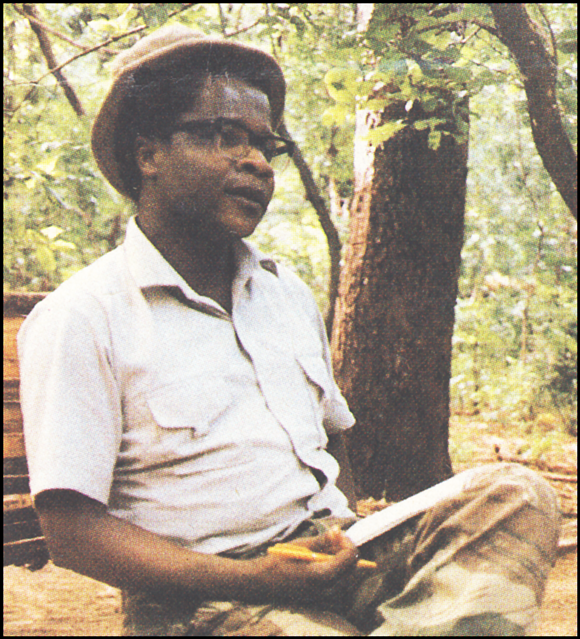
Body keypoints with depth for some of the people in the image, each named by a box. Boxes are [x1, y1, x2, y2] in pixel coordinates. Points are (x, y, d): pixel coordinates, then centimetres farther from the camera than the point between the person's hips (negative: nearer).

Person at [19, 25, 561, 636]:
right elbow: (71, 532, -11)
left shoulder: (288, 293, 18)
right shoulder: (80, 318, -6)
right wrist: (251, 579, -20)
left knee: (516, 495, -16)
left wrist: (349, 534, 5)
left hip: (333, 557, 8)